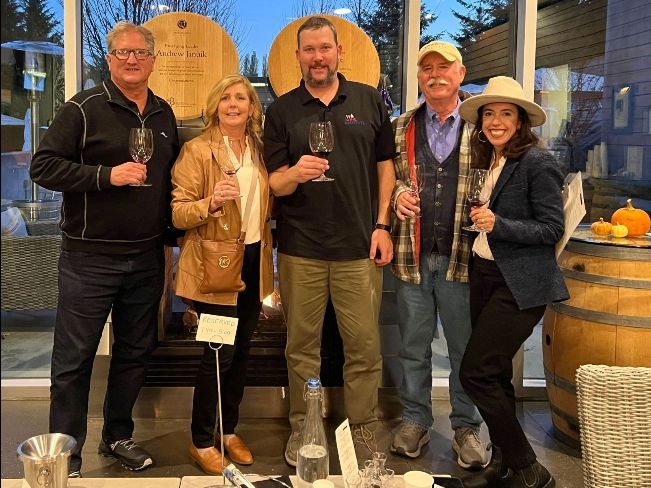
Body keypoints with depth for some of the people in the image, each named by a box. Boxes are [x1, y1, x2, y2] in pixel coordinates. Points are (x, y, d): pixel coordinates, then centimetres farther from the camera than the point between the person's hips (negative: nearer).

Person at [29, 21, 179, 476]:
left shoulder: (164, 115, 11)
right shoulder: (84, 109, -6)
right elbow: (43, 166, -11)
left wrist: (172, 229, 13)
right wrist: (106, 175, -21)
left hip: (147, 257, 6)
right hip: (90, 257, -5)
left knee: (136, 353, 14)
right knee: (74, 358, 2)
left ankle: (118, 435, 32)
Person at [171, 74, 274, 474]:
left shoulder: (259, 149, 11)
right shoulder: (197, 150, -7)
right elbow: (178, 213, -11)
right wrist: (211, 203, -28)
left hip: (254, 261, 6)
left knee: (242, 350, 12)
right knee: (220, 354, -3)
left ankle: (230, 430, 29)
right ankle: (202, 442, 14)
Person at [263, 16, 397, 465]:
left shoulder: (369, 101, 8)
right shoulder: (281, 110, 7)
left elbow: (385, 166, 11)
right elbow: (275, 183, 3)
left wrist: (382, 225, 2)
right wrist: (295, 173, -20)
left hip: (359, 246, 0)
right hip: (299, 248, 0)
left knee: (365, 345, 3)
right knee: (302, 346, 8)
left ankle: (365, 430, 17)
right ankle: (302, 428, 22)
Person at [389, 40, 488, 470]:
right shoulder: (402, 128, 10)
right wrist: (398, 193, -3)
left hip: (462, 256, -2)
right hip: (412, 255, 2)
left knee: (466, 348, 8)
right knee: (414, 346, 11)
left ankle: (466, 427, 24)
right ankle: (415, 421, 27)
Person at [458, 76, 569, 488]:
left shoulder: (537, 162, -12)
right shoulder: (489, 160, 11)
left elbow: (553, 229, -14)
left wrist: (498, 224, -23)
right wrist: (481, 219, 1)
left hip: (519, 283, -8)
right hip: (485, 274, 8)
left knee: (476, 373, -11)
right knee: (495, 374, 14)